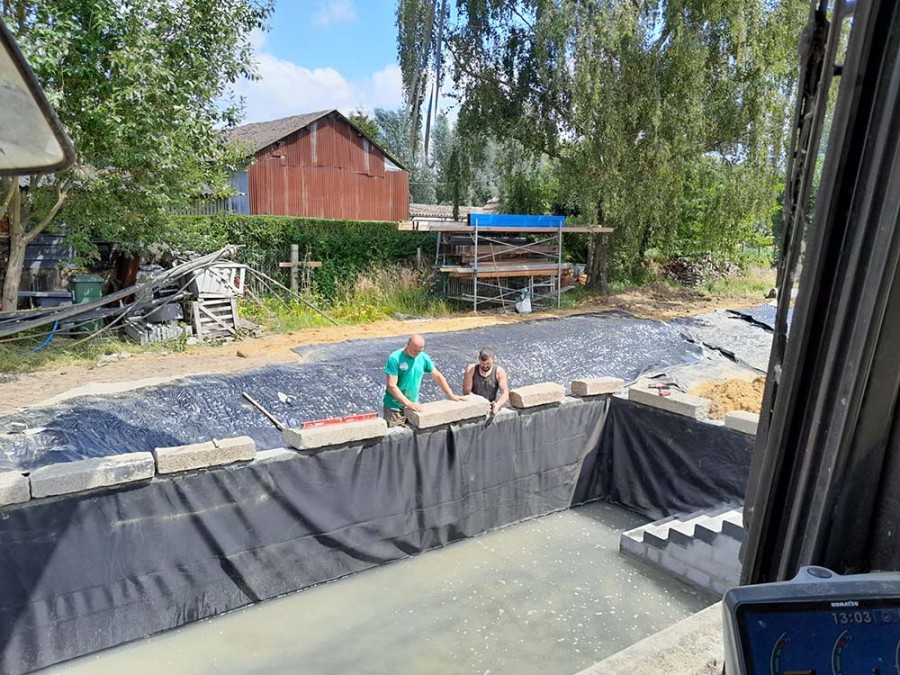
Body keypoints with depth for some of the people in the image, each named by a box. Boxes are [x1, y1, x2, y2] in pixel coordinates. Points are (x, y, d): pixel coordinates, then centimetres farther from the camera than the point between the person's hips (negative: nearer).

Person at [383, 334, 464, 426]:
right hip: (394, 408, -4)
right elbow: (391, 386, -20)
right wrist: (408, 403, -26)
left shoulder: (423, 358, 0)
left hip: (413, 406, 5)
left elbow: (438, 376, 10)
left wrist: (451, 396, 8)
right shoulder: (395, 359, -15)